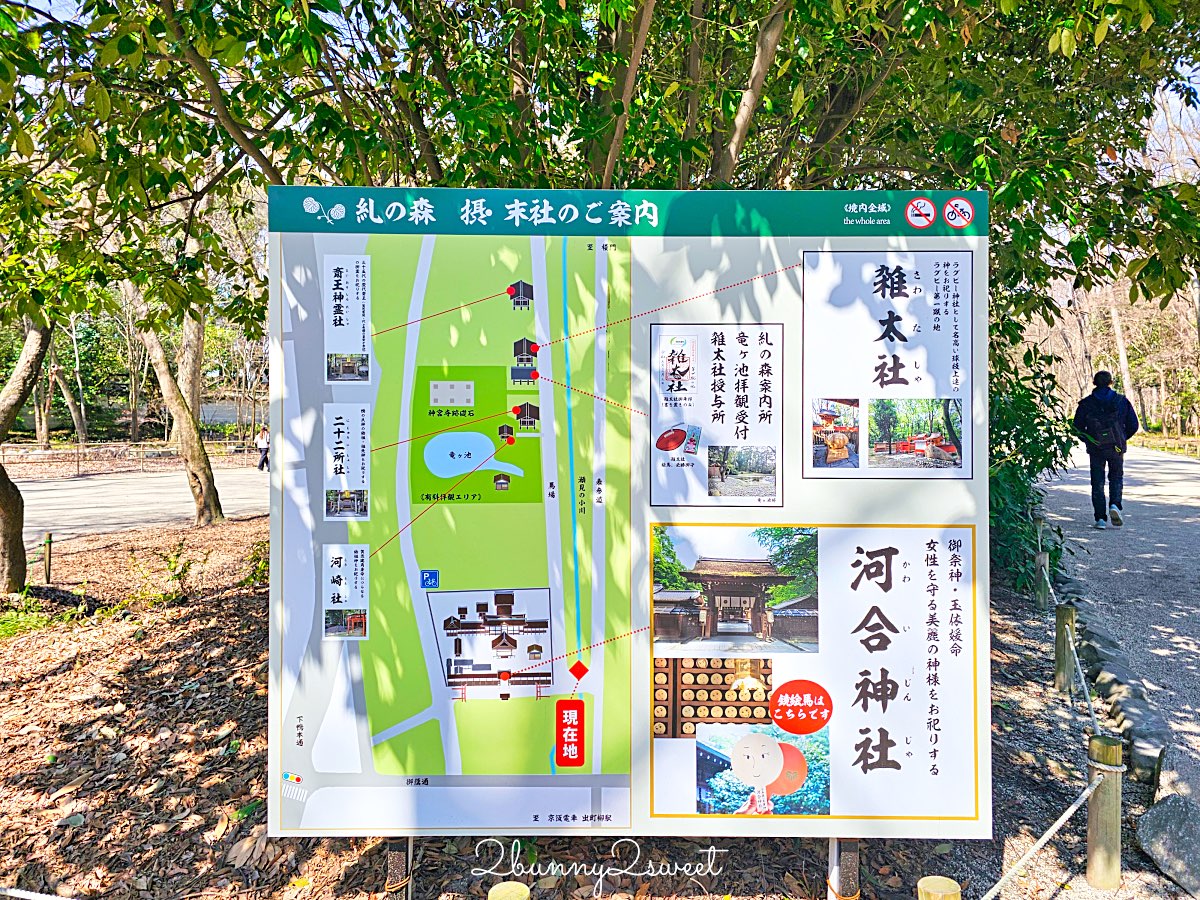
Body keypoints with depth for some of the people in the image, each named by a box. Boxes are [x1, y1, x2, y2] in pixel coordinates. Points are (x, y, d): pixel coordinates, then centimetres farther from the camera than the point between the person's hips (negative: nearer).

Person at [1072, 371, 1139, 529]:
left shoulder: (1086, 404, -6)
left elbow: (1078, 427, -4)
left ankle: (1101, 518, 3)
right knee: (1116, 477, 20)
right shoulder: (1122, 401, -2)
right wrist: (1122, 438, 17)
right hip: (1117, 448, 1)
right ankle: (1115, 504, -5)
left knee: (1097, 482, 7)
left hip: (1095, 449, -1)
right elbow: (1133, 425, 0)